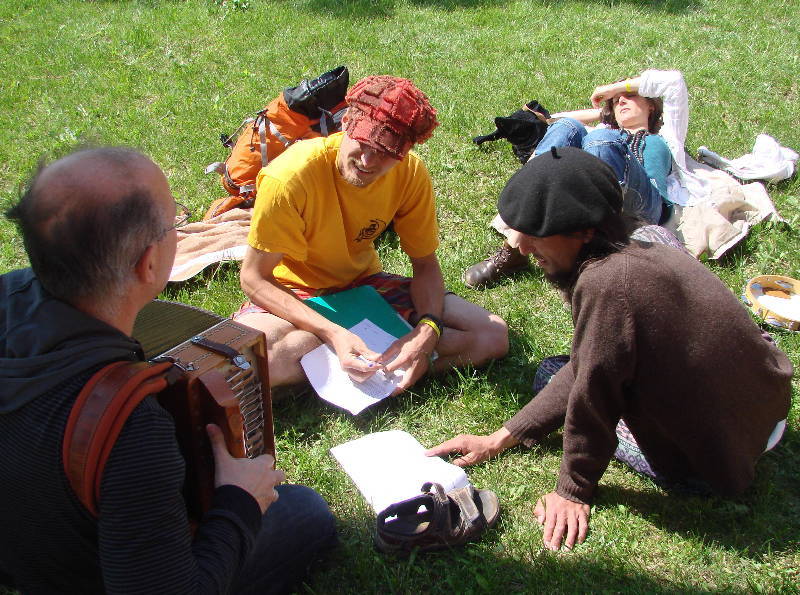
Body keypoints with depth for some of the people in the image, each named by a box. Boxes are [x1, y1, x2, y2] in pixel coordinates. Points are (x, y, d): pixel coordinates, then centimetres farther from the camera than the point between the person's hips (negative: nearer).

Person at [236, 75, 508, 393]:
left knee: (493, 335, -11)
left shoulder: (410, 173, -16)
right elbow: (254, 277, -22)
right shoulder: (289, 176, -28)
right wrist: (334, 334, -34)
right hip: (293, 292, -3)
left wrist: (428, 330, -26)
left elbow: (425, 265, -5)